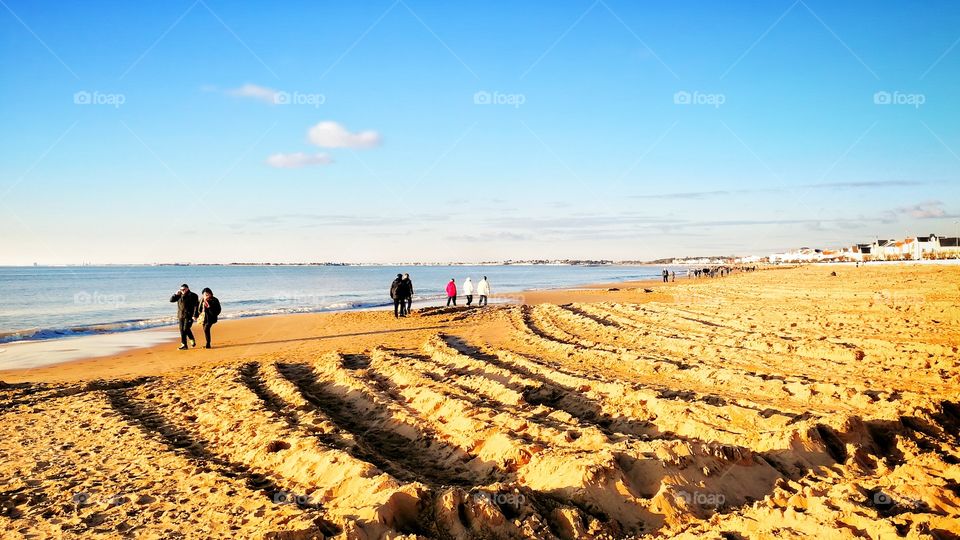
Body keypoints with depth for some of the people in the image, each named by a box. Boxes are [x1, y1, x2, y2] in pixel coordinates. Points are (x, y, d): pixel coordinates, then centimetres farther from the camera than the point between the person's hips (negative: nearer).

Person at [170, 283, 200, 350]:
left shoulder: (192, 295, -3)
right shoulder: (179, 295, 14)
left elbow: (196, 306, -8)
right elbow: (171, 300, 15)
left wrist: (195, 315, -16)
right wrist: (176, 294, -2)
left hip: (189, 316, -6)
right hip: (181, 316, 6)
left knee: (186, 329, -14)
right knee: (182, 330, 5)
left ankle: (192, 340, 4)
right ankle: (184, 345, 13)